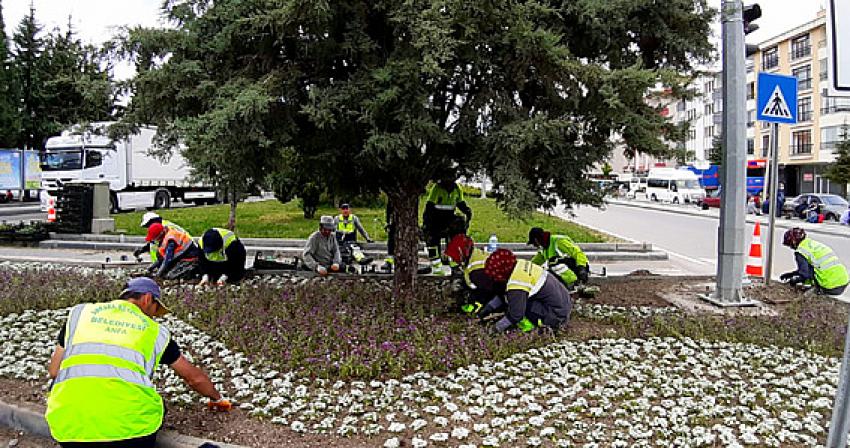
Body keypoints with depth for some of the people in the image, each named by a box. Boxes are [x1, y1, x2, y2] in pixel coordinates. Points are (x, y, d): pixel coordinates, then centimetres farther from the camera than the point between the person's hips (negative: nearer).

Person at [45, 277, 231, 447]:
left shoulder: (79, 312, 19)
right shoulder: (155, 331, 17)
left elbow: (53, 370, 21)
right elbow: (195, 378, 25)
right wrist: (217, 399, 44)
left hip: (69, 431, 1)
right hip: (129, 425, -1)